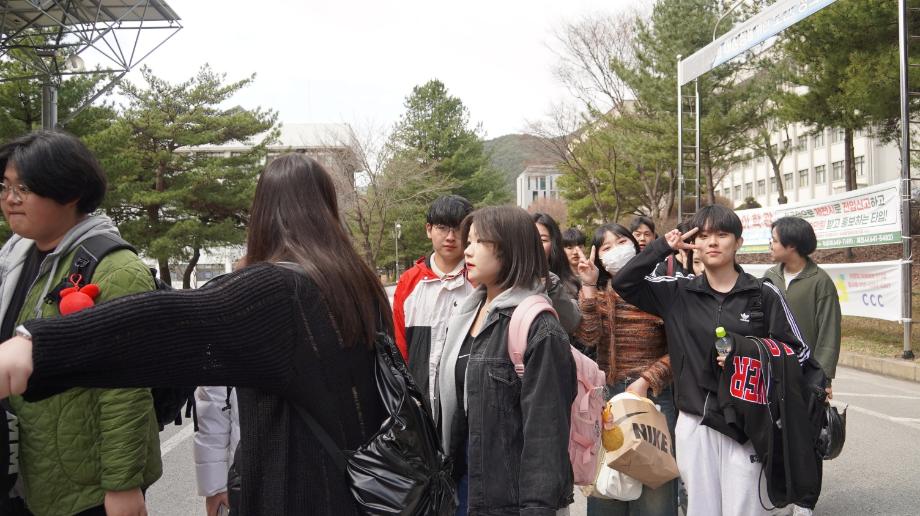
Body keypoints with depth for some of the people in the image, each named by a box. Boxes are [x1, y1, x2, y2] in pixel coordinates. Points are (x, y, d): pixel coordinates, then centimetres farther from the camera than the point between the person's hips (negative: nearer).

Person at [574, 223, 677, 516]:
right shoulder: (597, 294, 7)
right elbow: (588, 337, -12)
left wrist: (646, 381, -13)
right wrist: (589, 286, -14)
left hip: (654, 396, -2)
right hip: (607, 396, 3)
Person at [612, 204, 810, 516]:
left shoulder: (764, 295, 1)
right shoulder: (678, 293, 5)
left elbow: (798, 352, 4)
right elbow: (623, 283, 0)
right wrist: (664, 247, -5)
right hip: (694, 423, 2)